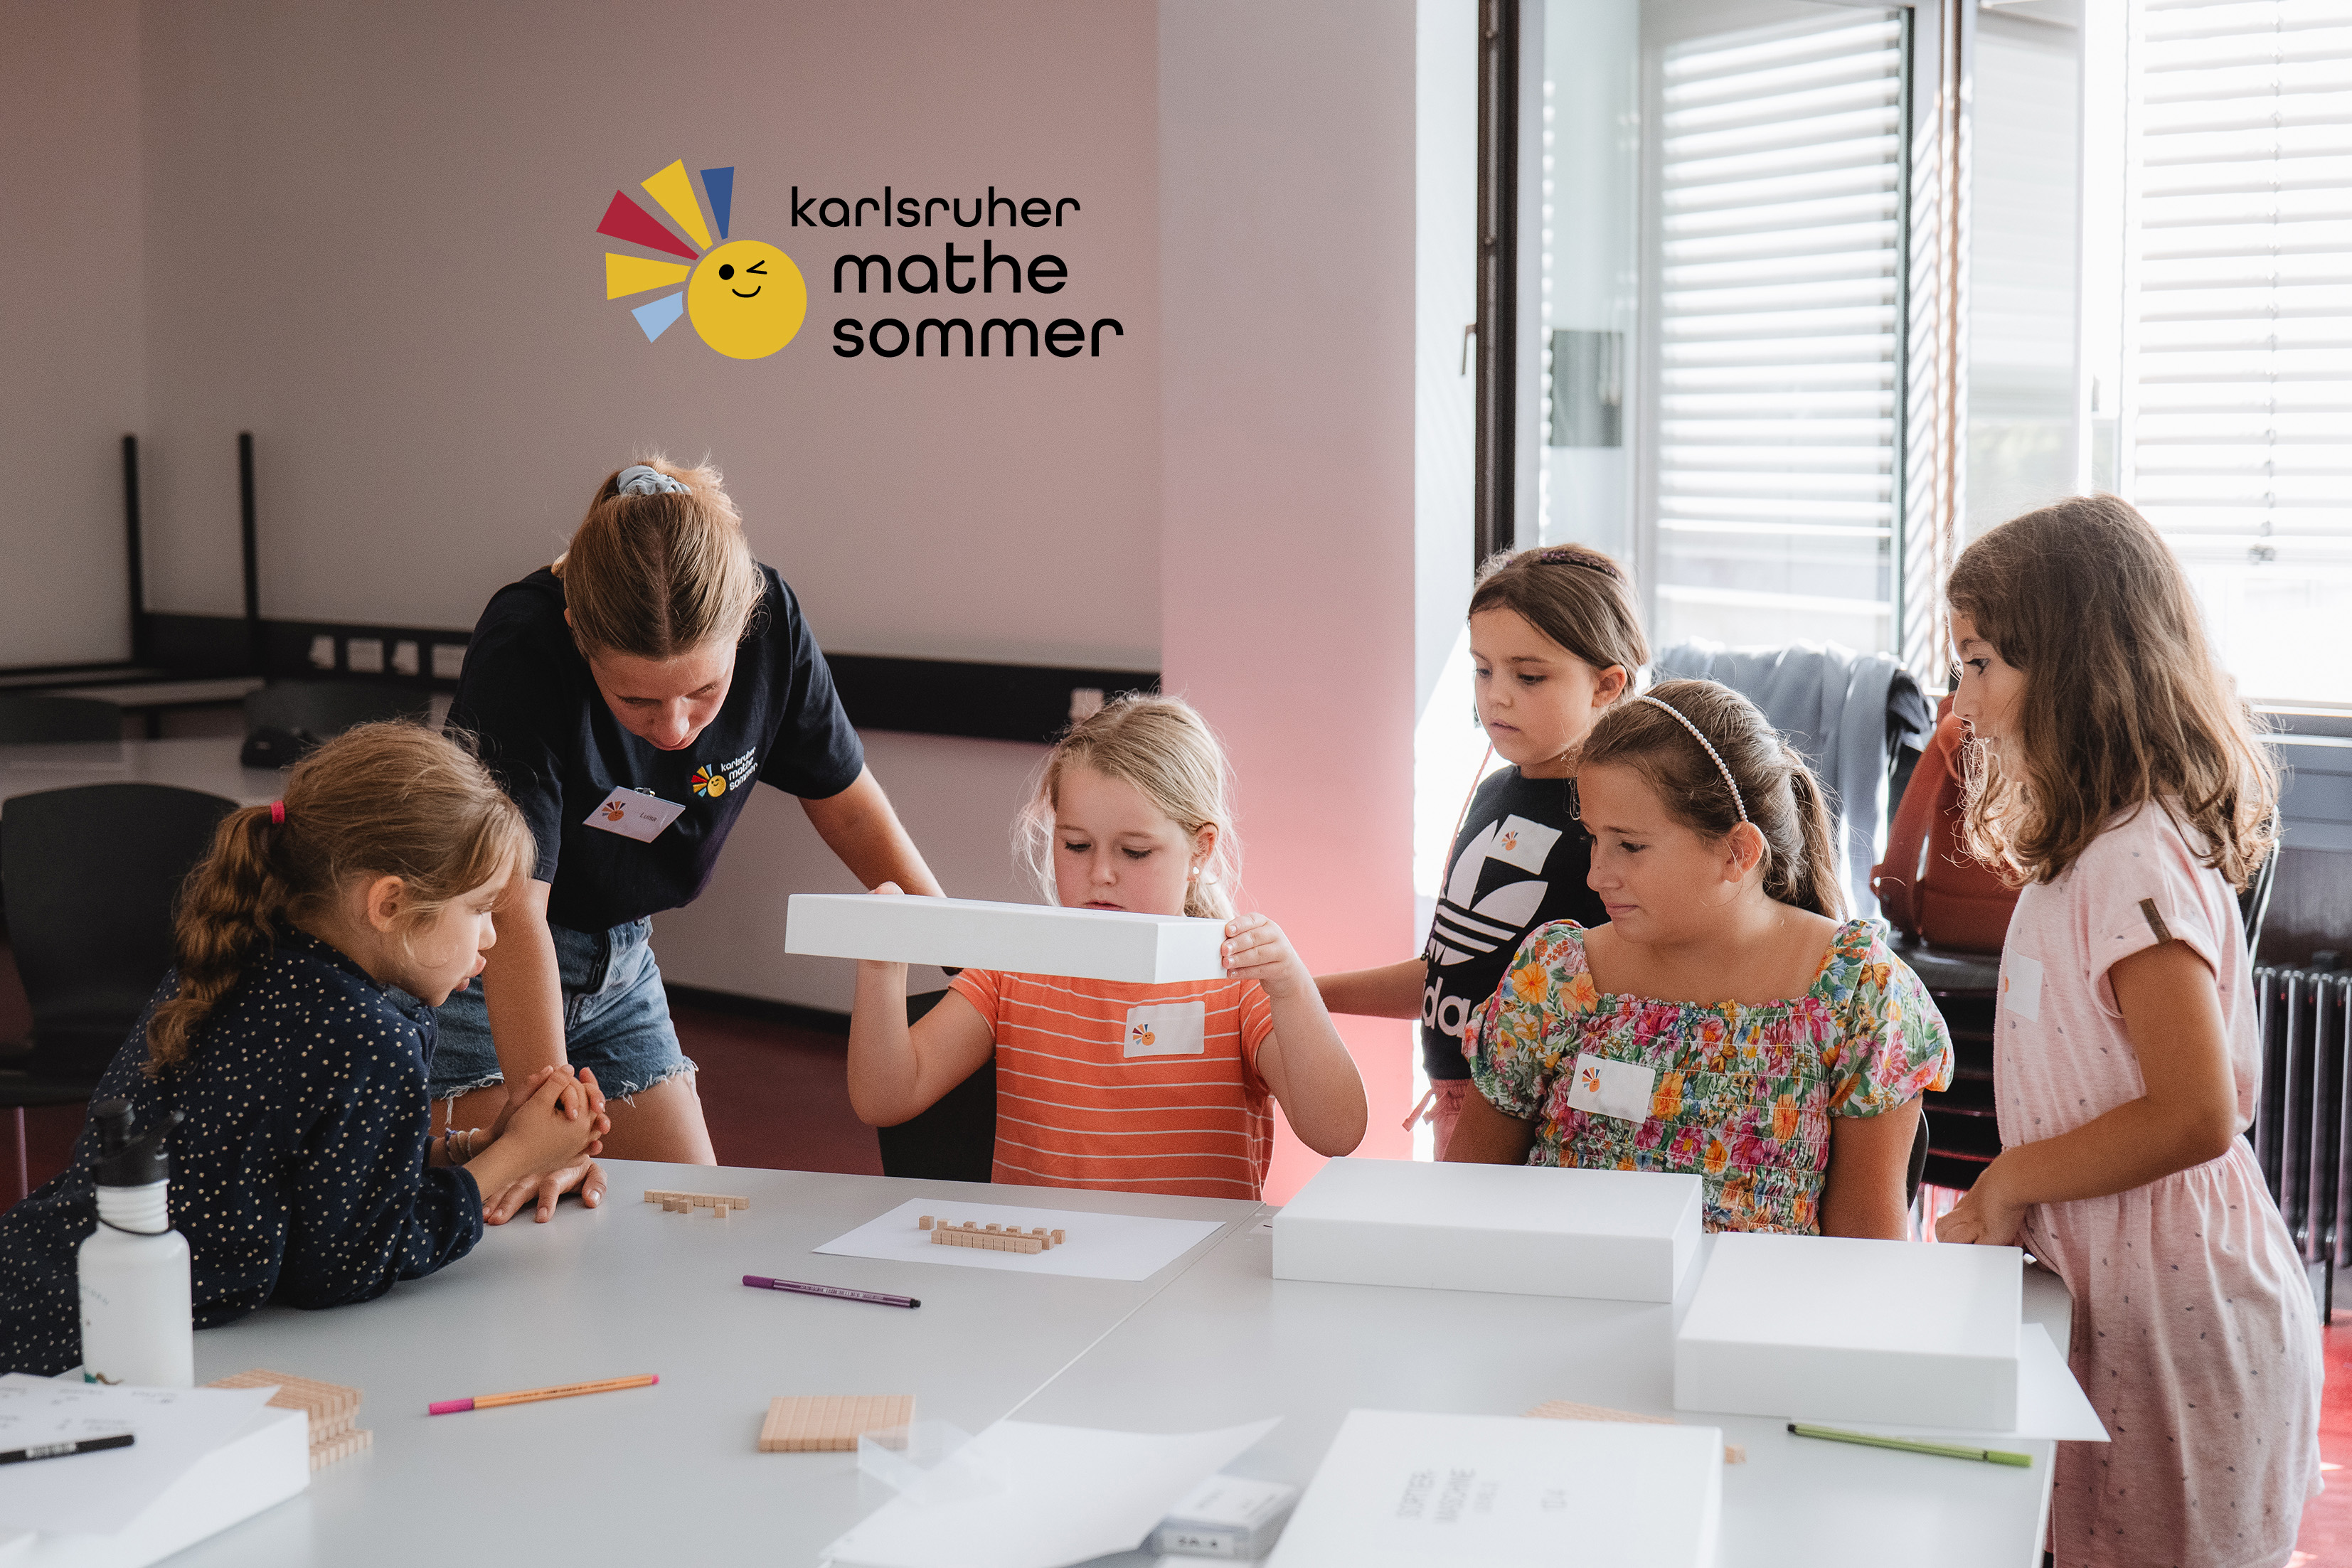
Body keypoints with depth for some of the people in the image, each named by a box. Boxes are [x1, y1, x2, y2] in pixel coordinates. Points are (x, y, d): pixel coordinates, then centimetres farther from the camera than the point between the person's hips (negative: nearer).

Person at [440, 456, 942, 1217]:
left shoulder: (769, 620, -19)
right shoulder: (521, 647, -32)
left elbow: (845, 801, -2)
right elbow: (513, 907, -34)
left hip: (620, 961, 4)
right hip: (480, 964, -4)